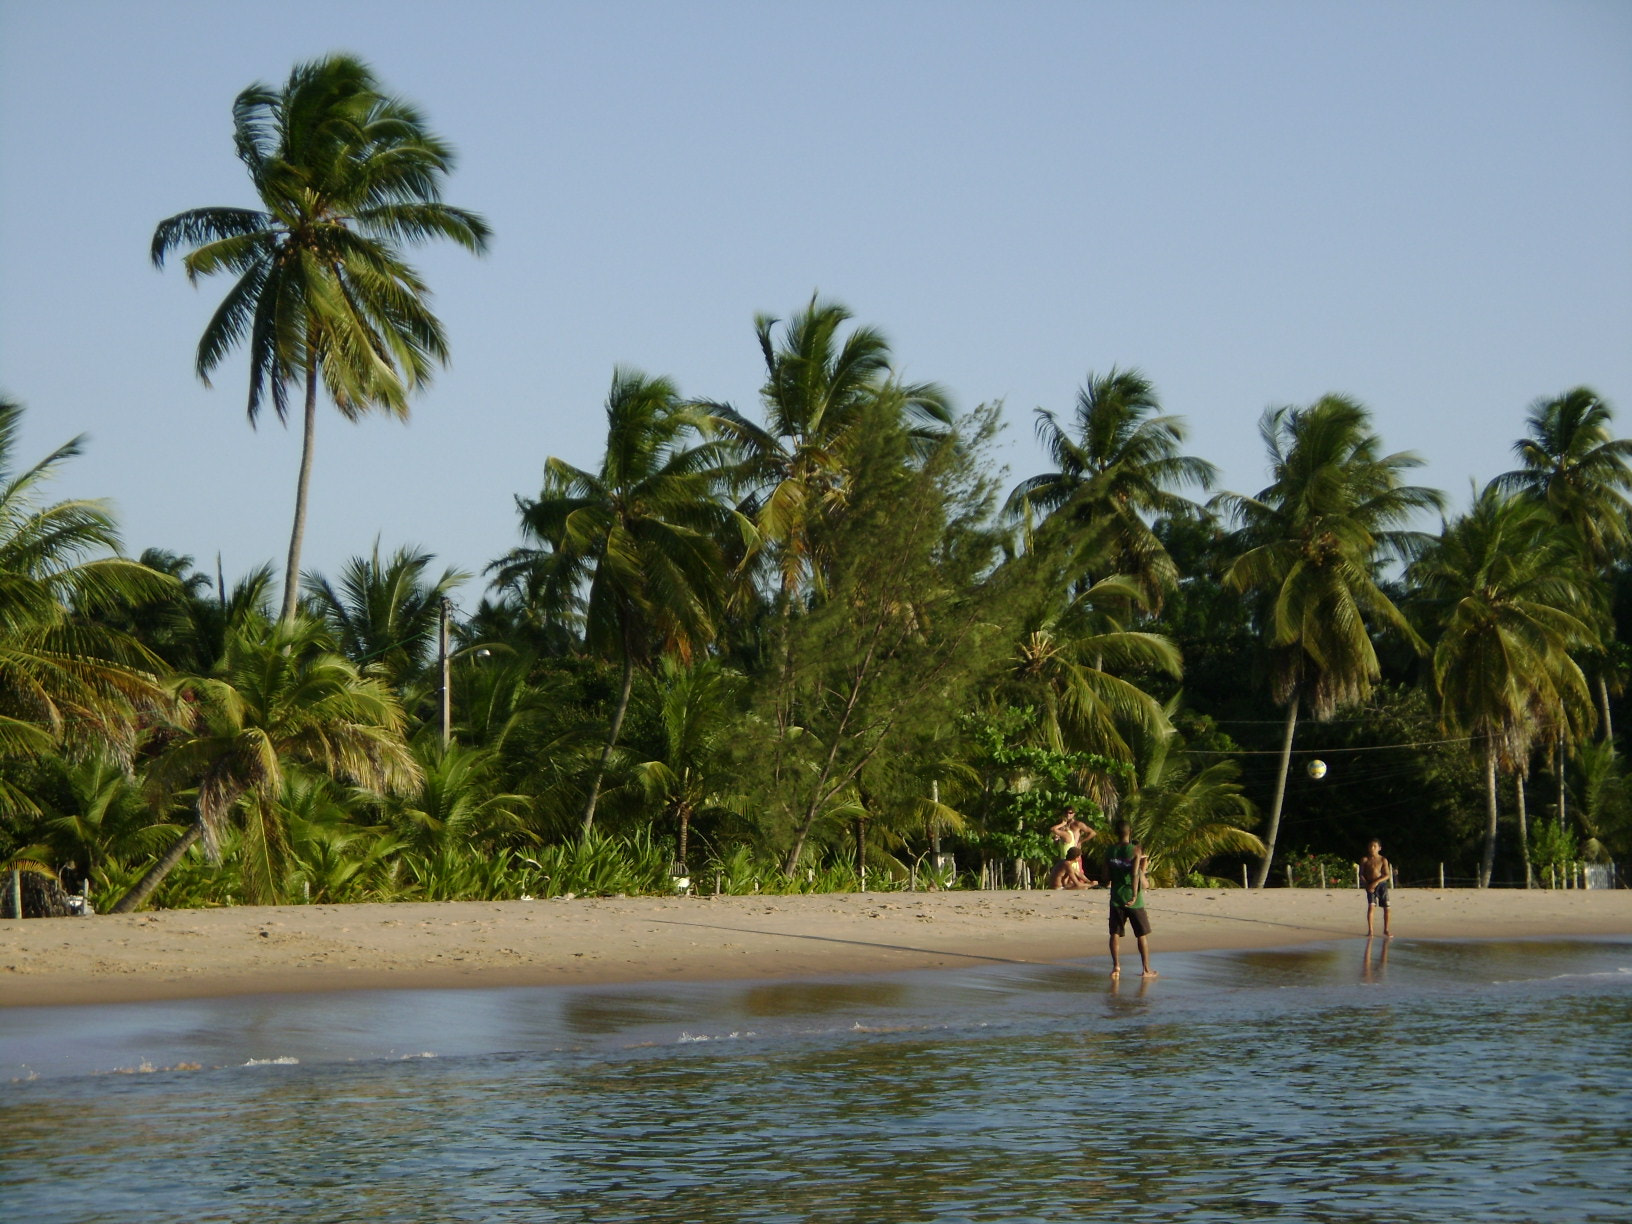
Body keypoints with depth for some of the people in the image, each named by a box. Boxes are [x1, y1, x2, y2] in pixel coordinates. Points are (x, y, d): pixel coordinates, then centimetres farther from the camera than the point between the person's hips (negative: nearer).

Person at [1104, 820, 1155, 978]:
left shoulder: (1110, 851, 2)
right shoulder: (1135, 850, -10)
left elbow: (1107, 874, 9)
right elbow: (1135, 873, -19)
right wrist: (1135, 895, -20)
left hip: (1116, 897, 3)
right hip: (1132, 897, -3)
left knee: (1115, 933, 6)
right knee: (1142, 934, 8)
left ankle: (1116, 966, -7)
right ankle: (1146, 969, 11)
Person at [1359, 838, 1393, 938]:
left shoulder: (1383, 860, 2)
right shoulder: (1365, 860, 3)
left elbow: (1387, 875, -4)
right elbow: (1361, 874, 3)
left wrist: (1376, 882, -17)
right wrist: (1367, 885, -12)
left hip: (1382, 884, 1)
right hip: (1370, 886, -1)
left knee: (1387, 908, 1)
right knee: (1371, 906, -16)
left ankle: (1386, 930, 17)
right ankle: (1370, 931, -11)